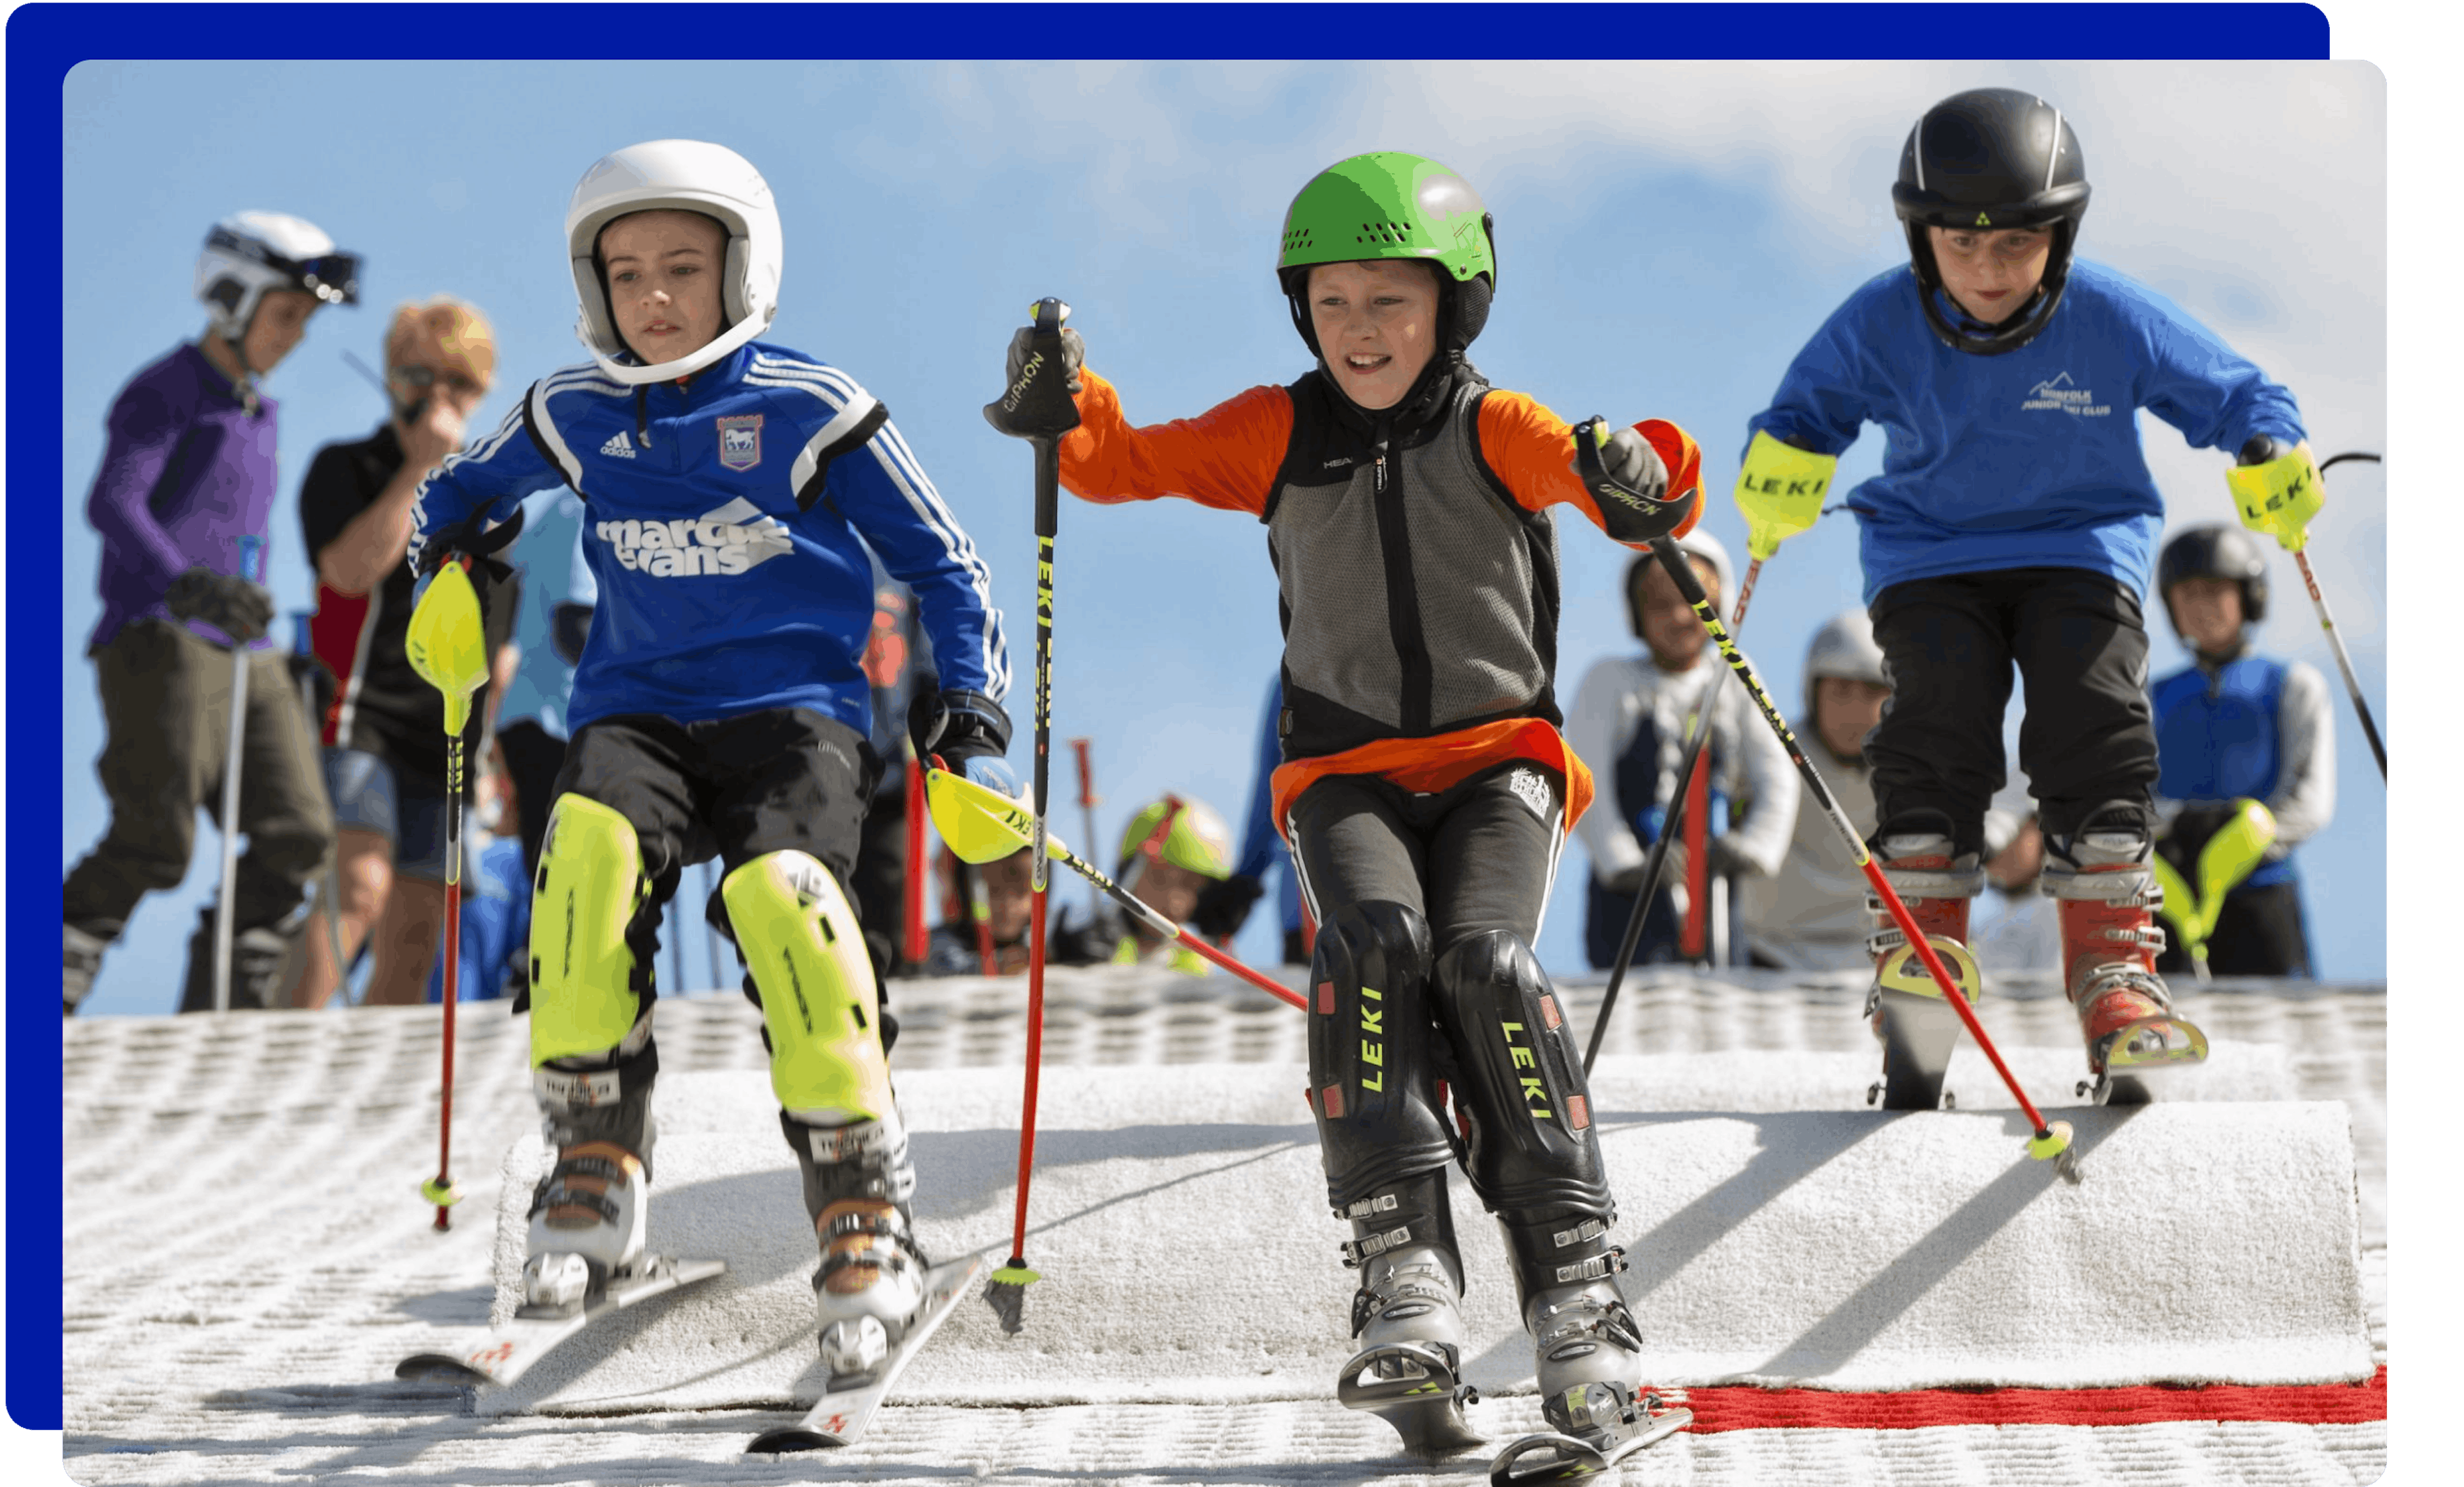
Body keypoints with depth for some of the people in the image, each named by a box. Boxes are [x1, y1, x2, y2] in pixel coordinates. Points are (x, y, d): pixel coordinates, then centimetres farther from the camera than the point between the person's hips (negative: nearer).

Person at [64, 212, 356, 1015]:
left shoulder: (257, 412, 23)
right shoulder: (166, 392, -3)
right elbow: (113, 502, -19)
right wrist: (185, 585, -35)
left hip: (243, 651, 8)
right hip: (161, 644, -8)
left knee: (297, 836, -3)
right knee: (154, 846, -14)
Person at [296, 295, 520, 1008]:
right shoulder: (346, 469, 5)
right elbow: (352, 569, -14)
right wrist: (421, 463, -11)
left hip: (444, 751, 6)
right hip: (357, 723, -6)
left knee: (411, 957, 1)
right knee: (360, 890, -26)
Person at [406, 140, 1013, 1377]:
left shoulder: (809, 411, 1)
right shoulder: (574, 417, 10)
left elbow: (940, 565, 9)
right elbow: (467, 488, 31)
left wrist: (970, 712, 1)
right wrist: (447, 551, 11)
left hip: (793, 704, -2)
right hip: (635, 709, 3)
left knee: (777, 890, -33)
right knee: (591, 844, -32)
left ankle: (866, 1208, -25)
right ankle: (596, 1161, -20)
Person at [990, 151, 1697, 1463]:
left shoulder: (1497, 431, -3)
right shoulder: (1279, 435, 5)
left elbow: (1616, 479, -16)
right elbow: (1125, 464, 5)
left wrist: (1640, 480, -40)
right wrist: (1066, 406, -16)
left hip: (1498, 761, -1)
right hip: (1347, 773, 1)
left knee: (1484, 960, -26)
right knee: (1373, 943, -27)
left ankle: (1575, 1288, -24)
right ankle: (1404, 1270, -32)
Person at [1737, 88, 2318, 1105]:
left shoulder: (2114, 319, -13)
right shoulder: (1881, 326, -11)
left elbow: (2230, 393, -1)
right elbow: (1805, 409, 5)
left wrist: (2273, 454, -21)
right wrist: (1781, 466, -17)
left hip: (2080, 548, -1)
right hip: (1929, 555, 1)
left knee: (2097, 725, -17)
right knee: (1938, 722, -19)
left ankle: (2112, 965, -13)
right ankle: (1920, 940, -11)